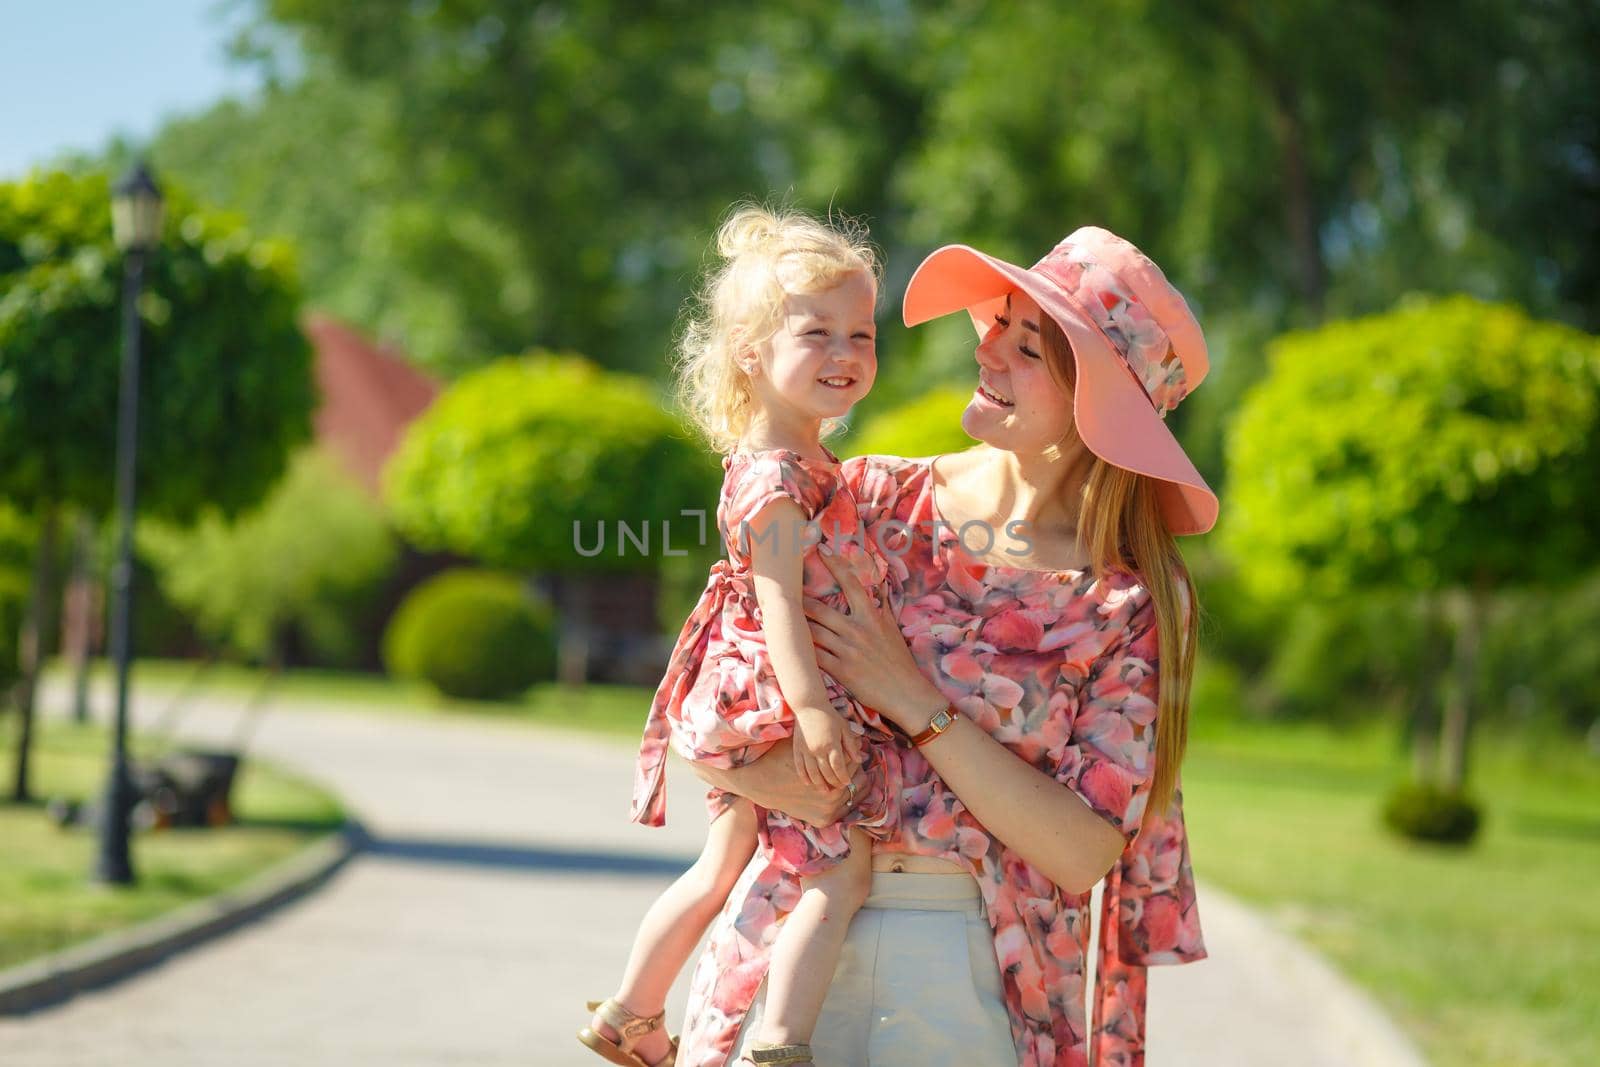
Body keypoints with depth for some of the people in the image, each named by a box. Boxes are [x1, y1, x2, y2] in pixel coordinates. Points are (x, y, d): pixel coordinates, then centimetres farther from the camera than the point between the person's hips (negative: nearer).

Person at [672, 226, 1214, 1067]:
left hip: (979, 978, -1)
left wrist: (913, 703, -15)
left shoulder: (1133, 604, -4)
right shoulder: (874, 495, 2)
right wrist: (757, 771, -17)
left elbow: (1082, 854, -12)